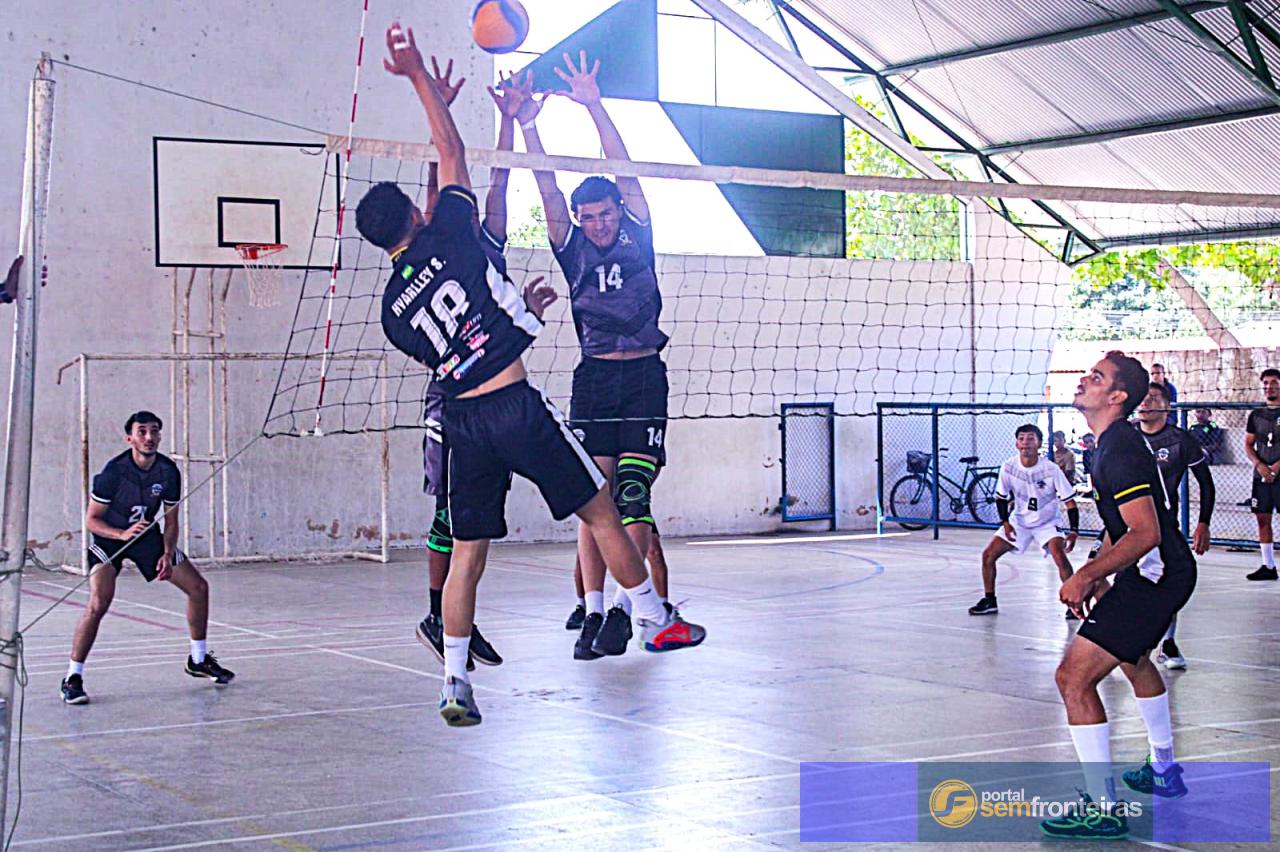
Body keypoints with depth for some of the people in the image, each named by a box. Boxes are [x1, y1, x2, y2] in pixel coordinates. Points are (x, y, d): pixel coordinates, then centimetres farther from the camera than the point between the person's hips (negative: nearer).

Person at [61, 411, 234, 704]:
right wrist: (123, 533, -34)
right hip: (109, 538, -5)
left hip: (148, 535, 5)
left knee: (198, 587, 3)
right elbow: (91, 519, -18)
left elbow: (171, 520, 0)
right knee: (98, 604, -26)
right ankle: (73, 678, -15)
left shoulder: (168, 471, -11)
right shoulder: (114, 471, -24)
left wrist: (167, 554, -16)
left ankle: (199, 660, 23)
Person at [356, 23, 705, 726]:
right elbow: (453, 150, 6)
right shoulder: (448, 239, -4)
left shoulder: (393, 307, 9)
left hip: (462, 423, 4)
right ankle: (657, 621, 19)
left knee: (466, 554, 8)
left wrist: (511, 308, 32)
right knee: (600, 510, 11)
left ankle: (454, 683, 3)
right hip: (516, 405, -4)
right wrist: (416, 73, 14)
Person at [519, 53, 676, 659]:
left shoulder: (638, 237, 7)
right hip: (593, 378, 2)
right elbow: (549, 191, -1)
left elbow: (623, 171, -3)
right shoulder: (572, 248, 9)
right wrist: (526, 126, -12)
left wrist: (594, 107, -11)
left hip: (643, 376, -1)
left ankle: (623, 606, -6)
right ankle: (592, 611, -3)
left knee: (633, 497, -7)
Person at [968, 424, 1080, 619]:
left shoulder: (1051, 469, -21)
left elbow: (1069, 502, -17)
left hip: (1046, 524, -3)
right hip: (1018, 521, 3)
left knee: (1060, 556, -28)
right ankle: (989, 601, 10)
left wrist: (1074, 531, -28)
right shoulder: (1008, 468, -14)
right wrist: (1005, 521, -11)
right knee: (988, 555, -7)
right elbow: (1001, 497, 3)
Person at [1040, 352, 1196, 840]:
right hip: (1165, 573, 11)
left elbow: (1145, 533, -29)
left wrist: (1086, 576, -29)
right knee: (1132, 657, 35)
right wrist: (1094, 574, 18)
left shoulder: (1121, 449, -21)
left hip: (1154, 575, -11)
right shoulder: (1114, 441, 11)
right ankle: (1164, 771, 52)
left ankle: (1104, 808, -12)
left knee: (1074, 676, -15)